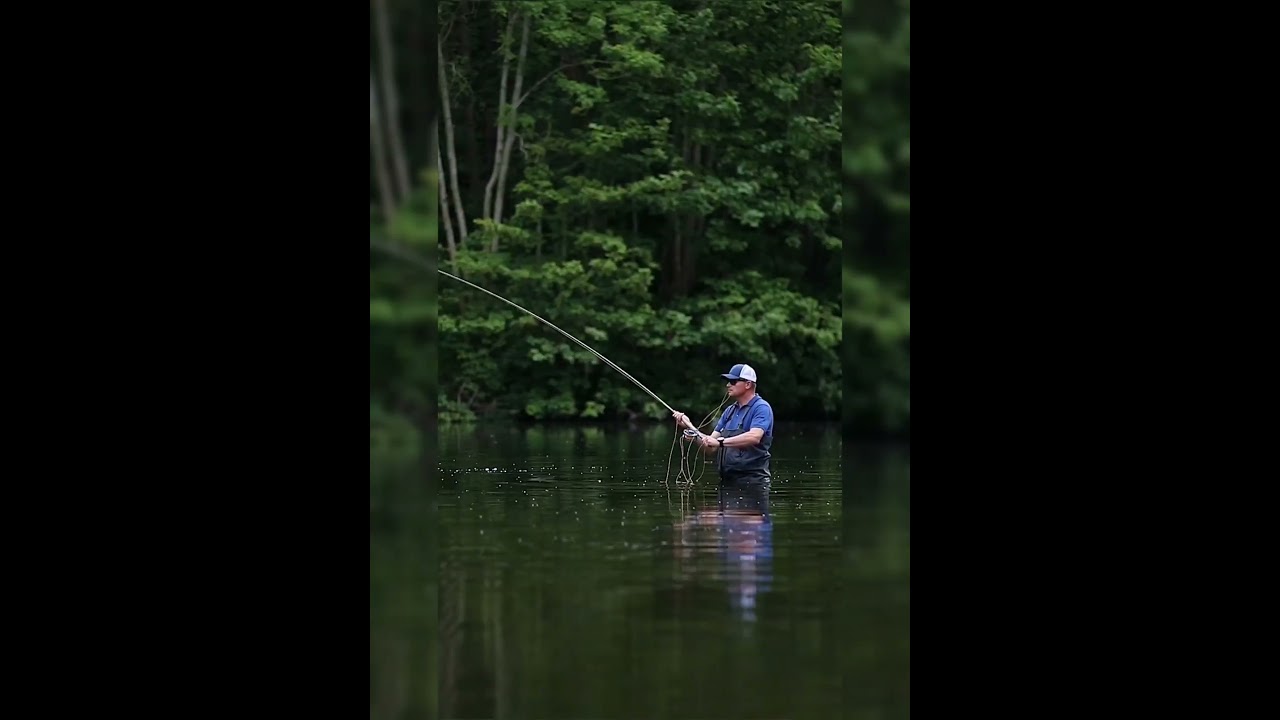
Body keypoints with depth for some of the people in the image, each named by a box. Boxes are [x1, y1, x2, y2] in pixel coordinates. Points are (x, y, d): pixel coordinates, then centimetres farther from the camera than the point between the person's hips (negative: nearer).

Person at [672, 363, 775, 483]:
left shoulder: (761, 408, -6)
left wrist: (720, 442, -28)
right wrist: (689, 426, 3)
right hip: (728, 480, 7)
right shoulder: (729, 411, 19)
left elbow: (754, 437, -24)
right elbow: (711, 447, 15)